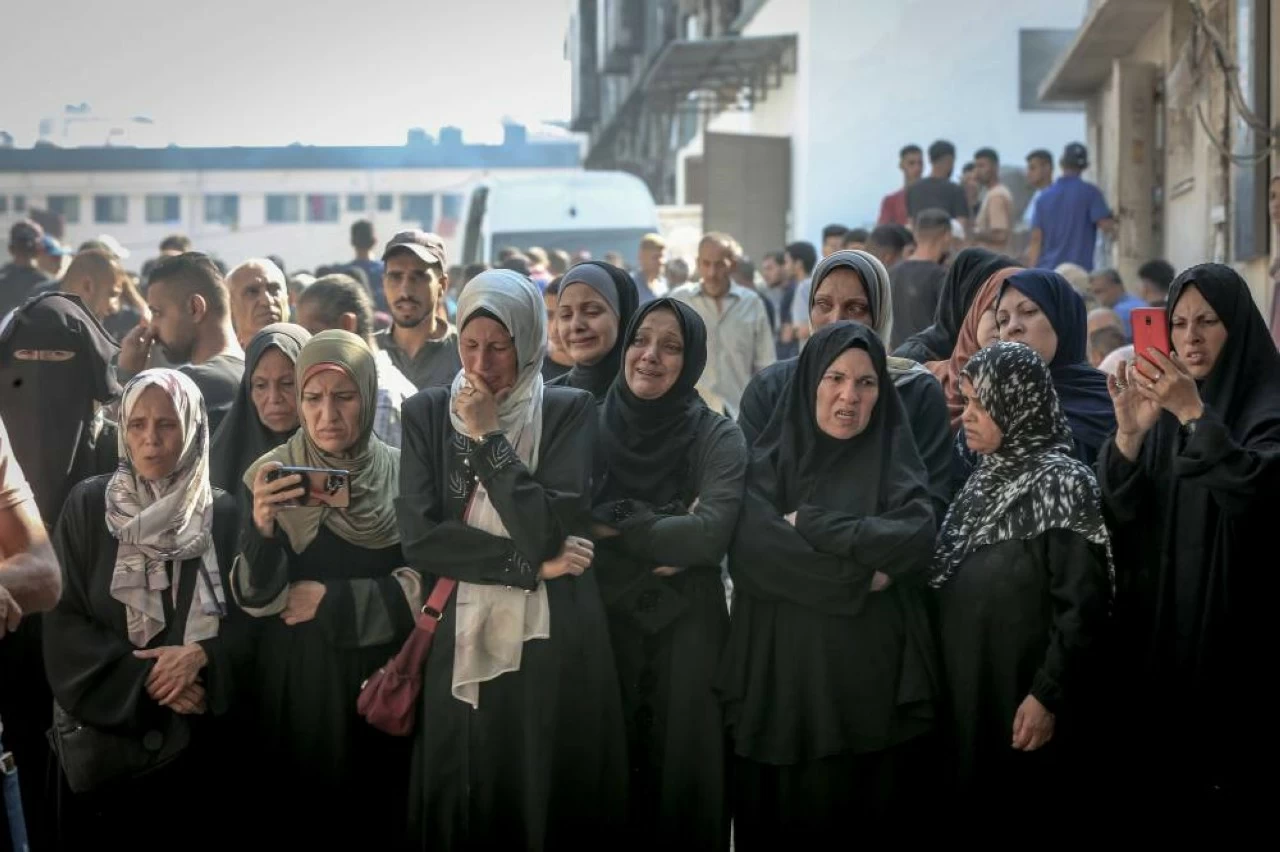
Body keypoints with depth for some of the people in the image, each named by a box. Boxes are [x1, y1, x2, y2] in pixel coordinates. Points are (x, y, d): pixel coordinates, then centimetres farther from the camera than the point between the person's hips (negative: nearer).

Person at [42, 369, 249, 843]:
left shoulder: (223, 513, 1)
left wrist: (201, 656, -19)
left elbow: (250, 619, 0)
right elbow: (63, 620, -4)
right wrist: (144, 676, -14)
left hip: (199, 730, 0)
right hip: (101, 724, 0)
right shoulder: (88, 505, 0)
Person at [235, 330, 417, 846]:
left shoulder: (401, 473, -4)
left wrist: (331, 601, -10)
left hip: (382, 675, 1)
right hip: (298, 678, 0)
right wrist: (262, 526, -28)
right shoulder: (274, 475, -5)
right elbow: (256, 598, -11)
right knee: (300, 808, 5)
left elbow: (421, 584, -4)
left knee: (379, 806, 10)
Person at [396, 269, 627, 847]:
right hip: (458, 644, 2)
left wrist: (488, 436, -13)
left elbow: (548, 532, -14)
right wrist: (531, 565, -12)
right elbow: (418, 536, -7)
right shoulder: (427, 413, 4)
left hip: (552, 644, -1)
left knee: (547, 806, 5)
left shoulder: (569, 411, -2)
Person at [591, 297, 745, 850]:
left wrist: (615, 526, -13)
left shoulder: (717, 437, -3)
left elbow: (713, 533, -18)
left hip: (686, 635, -1)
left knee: (680, 771, 5)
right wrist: (668, 536, -13)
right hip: (602, 629, 1)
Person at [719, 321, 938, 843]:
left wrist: (809, 524, -9)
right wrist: (858, 573, -13)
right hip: (781, 677, 0)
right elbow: (750, 549, -12)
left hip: (873, 679, 0)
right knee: (779, 824, 5)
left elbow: (916, 539, -13)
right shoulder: (770, 459, 6)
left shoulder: (894, 459, 7)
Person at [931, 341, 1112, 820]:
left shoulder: (1060, 483, -13)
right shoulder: (984, 478, 10)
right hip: (967, 686, 7)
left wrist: (1047, 695, -20)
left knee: (1026, 821, 1)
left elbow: (1080, 604, -17)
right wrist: (948, 680, 10)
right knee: (978, 807, 12)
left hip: (1023, 697, -7)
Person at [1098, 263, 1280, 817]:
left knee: (1222, 797, -3)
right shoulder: (1159, 405, 9)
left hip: (1233, 630, -5)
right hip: (1153, 630, 5)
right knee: (1151, 783, 9)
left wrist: (1193, 414, -28)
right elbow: (1116, 516, 0)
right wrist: (1129, 436, -16)